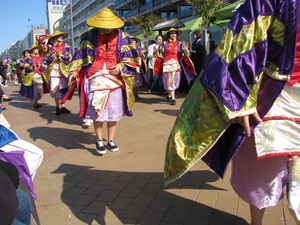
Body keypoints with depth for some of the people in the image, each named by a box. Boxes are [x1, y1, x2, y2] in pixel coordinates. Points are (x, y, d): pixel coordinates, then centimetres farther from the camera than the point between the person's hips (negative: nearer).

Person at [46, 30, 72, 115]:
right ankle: (57, 107, 7)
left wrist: (60, 55, -12)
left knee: (63, 88, 3)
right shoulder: (50, 47, 7)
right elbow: (48, 58, 2)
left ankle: (62, 106, 10)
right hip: (54, 70, 0)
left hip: (64, 69, 1)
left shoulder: (66, 46, 7)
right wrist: (55, 55, -13)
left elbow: (69, 57, -2)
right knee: (55, 89, -2)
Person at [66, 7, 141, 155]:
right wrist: (74, 71, -3)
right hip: (95, 78, -1)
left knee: (113, 111, 7)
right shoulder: (90, 36, -1)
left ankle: (110, 140, 22)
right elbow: (81, 54, 5)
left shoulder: (121, 37, -1)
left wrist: (121, 67, -13)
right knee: (97, 111, -2)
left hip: (115, 78, 1)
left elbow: (132, 57, 2)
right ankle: (99, 140, 16)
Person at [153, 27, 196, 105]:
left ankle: (169, 95, 25)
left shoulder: (179, 44, 9)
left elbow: (182, 55, 3)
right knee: (169, 81, -4)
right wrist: (156, 52, -11)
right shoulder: (164, 44, 4)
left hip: (176, 64, 2)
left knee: (174, 80, 7)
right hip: (167, 64, -2)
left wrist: (185, 50, -13)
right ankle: (173, 98, -3)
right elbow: (161, 55, 6)